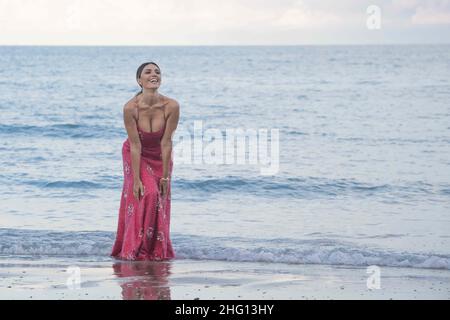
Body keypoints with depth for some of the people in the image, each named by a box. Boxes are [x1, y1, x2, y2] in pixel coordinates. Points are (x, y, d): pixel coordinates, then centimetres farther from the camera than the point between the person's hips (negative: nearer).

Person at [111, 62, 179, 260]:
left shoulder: (171, 106, -26)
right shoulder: (130, 108, -28)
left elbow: (166, 143, -21)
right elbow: (135, 145, -24)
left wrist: (165, 177, -16)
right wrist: (136, 179, -22)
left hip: (160, 158, 2)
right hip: (136, 157, -2)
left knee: (160, 203, 2)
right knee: (145, 196, -16)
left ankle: (158, 250, 17)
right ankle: (136, 249, -5)